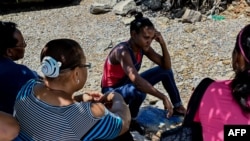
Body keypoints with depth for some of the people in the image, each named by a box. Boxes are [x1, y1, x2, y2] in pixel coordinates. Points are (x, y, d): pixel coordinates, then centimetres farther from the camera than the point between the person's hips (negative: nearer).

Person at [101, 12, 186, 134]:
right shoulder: (123, 51, -32)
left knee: (165, 71, 2)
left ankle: (178, 107, 16)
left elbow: (166, 66, -4)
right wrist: (163, 98, -47)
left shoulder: (143, 47, -8)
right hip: (113, 92, -8)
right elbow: (136, 80, -46)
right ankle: (131, 121, -11)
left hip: (129, 84, 8)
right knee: (139, 91, -41)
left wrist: (162, 43, -19)